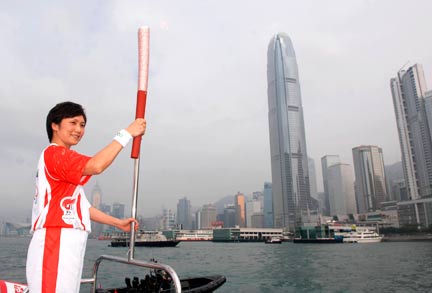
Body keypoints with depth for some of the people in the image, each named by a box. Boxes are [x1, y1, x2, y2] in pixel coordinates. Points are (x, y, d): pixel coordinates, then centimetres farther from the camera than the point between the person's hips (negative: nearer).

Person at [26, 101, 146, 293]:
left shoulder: (62, 159, 22)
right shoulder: (54, 153, -8)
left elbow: (79, 205, 23)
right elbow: (95, 166, -27)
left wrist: (118, 223, 21)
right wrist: (127, 133, -19)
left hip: (66, 246, 10)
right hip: (54, 244, -10)